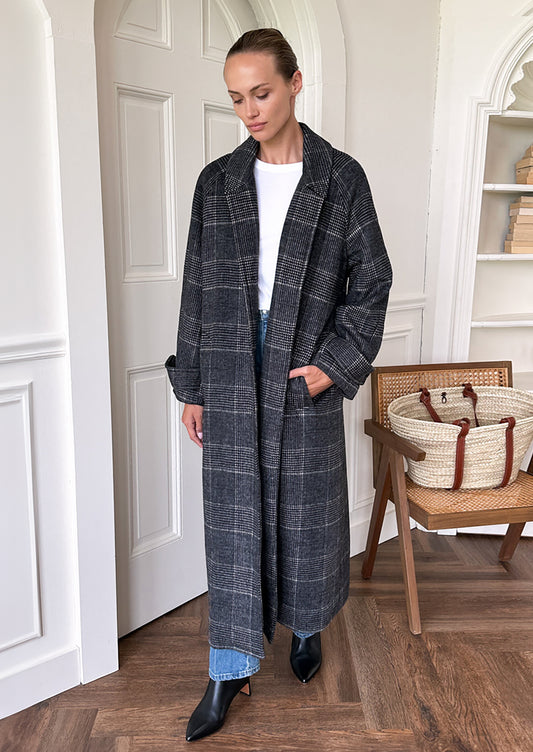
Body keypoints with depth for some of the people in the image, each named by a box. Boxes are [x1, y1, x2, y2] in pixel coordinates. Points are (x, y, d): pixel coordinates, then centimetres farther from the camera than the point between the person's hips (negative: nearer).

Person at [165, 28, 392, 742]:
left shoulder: (342, 178, 1)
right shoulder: (217, 181, 6)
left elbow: (370, 279, 1)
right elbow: (197, 288, 6)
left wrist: (337, 364, -9)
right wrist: (191, 387, 5)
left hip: (306, 371, -1)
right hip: (231, 374, 2)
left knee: (307, 509, 12)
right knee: (234, 515, 7)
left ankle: (307, 625, 39)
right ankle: (232, 667, 23)